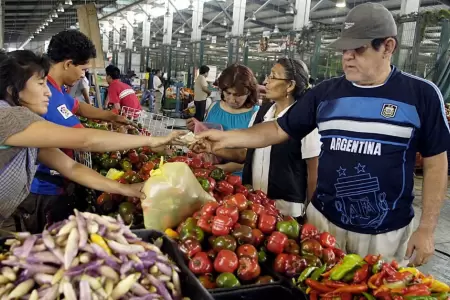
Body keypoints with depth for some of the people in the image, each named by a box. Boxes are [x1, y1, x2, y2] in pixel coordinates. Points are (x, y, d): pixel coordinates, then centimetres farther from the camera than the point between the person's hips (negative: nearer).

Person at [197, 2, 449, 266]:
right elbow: (280, 130, 4)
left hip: (387, 232, -2)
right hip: (324, 219, 3)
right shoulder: (326, 92, 0)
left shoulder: (422, 94, -7)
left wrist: (427, 228, -5)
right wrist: (226, 138, -7)